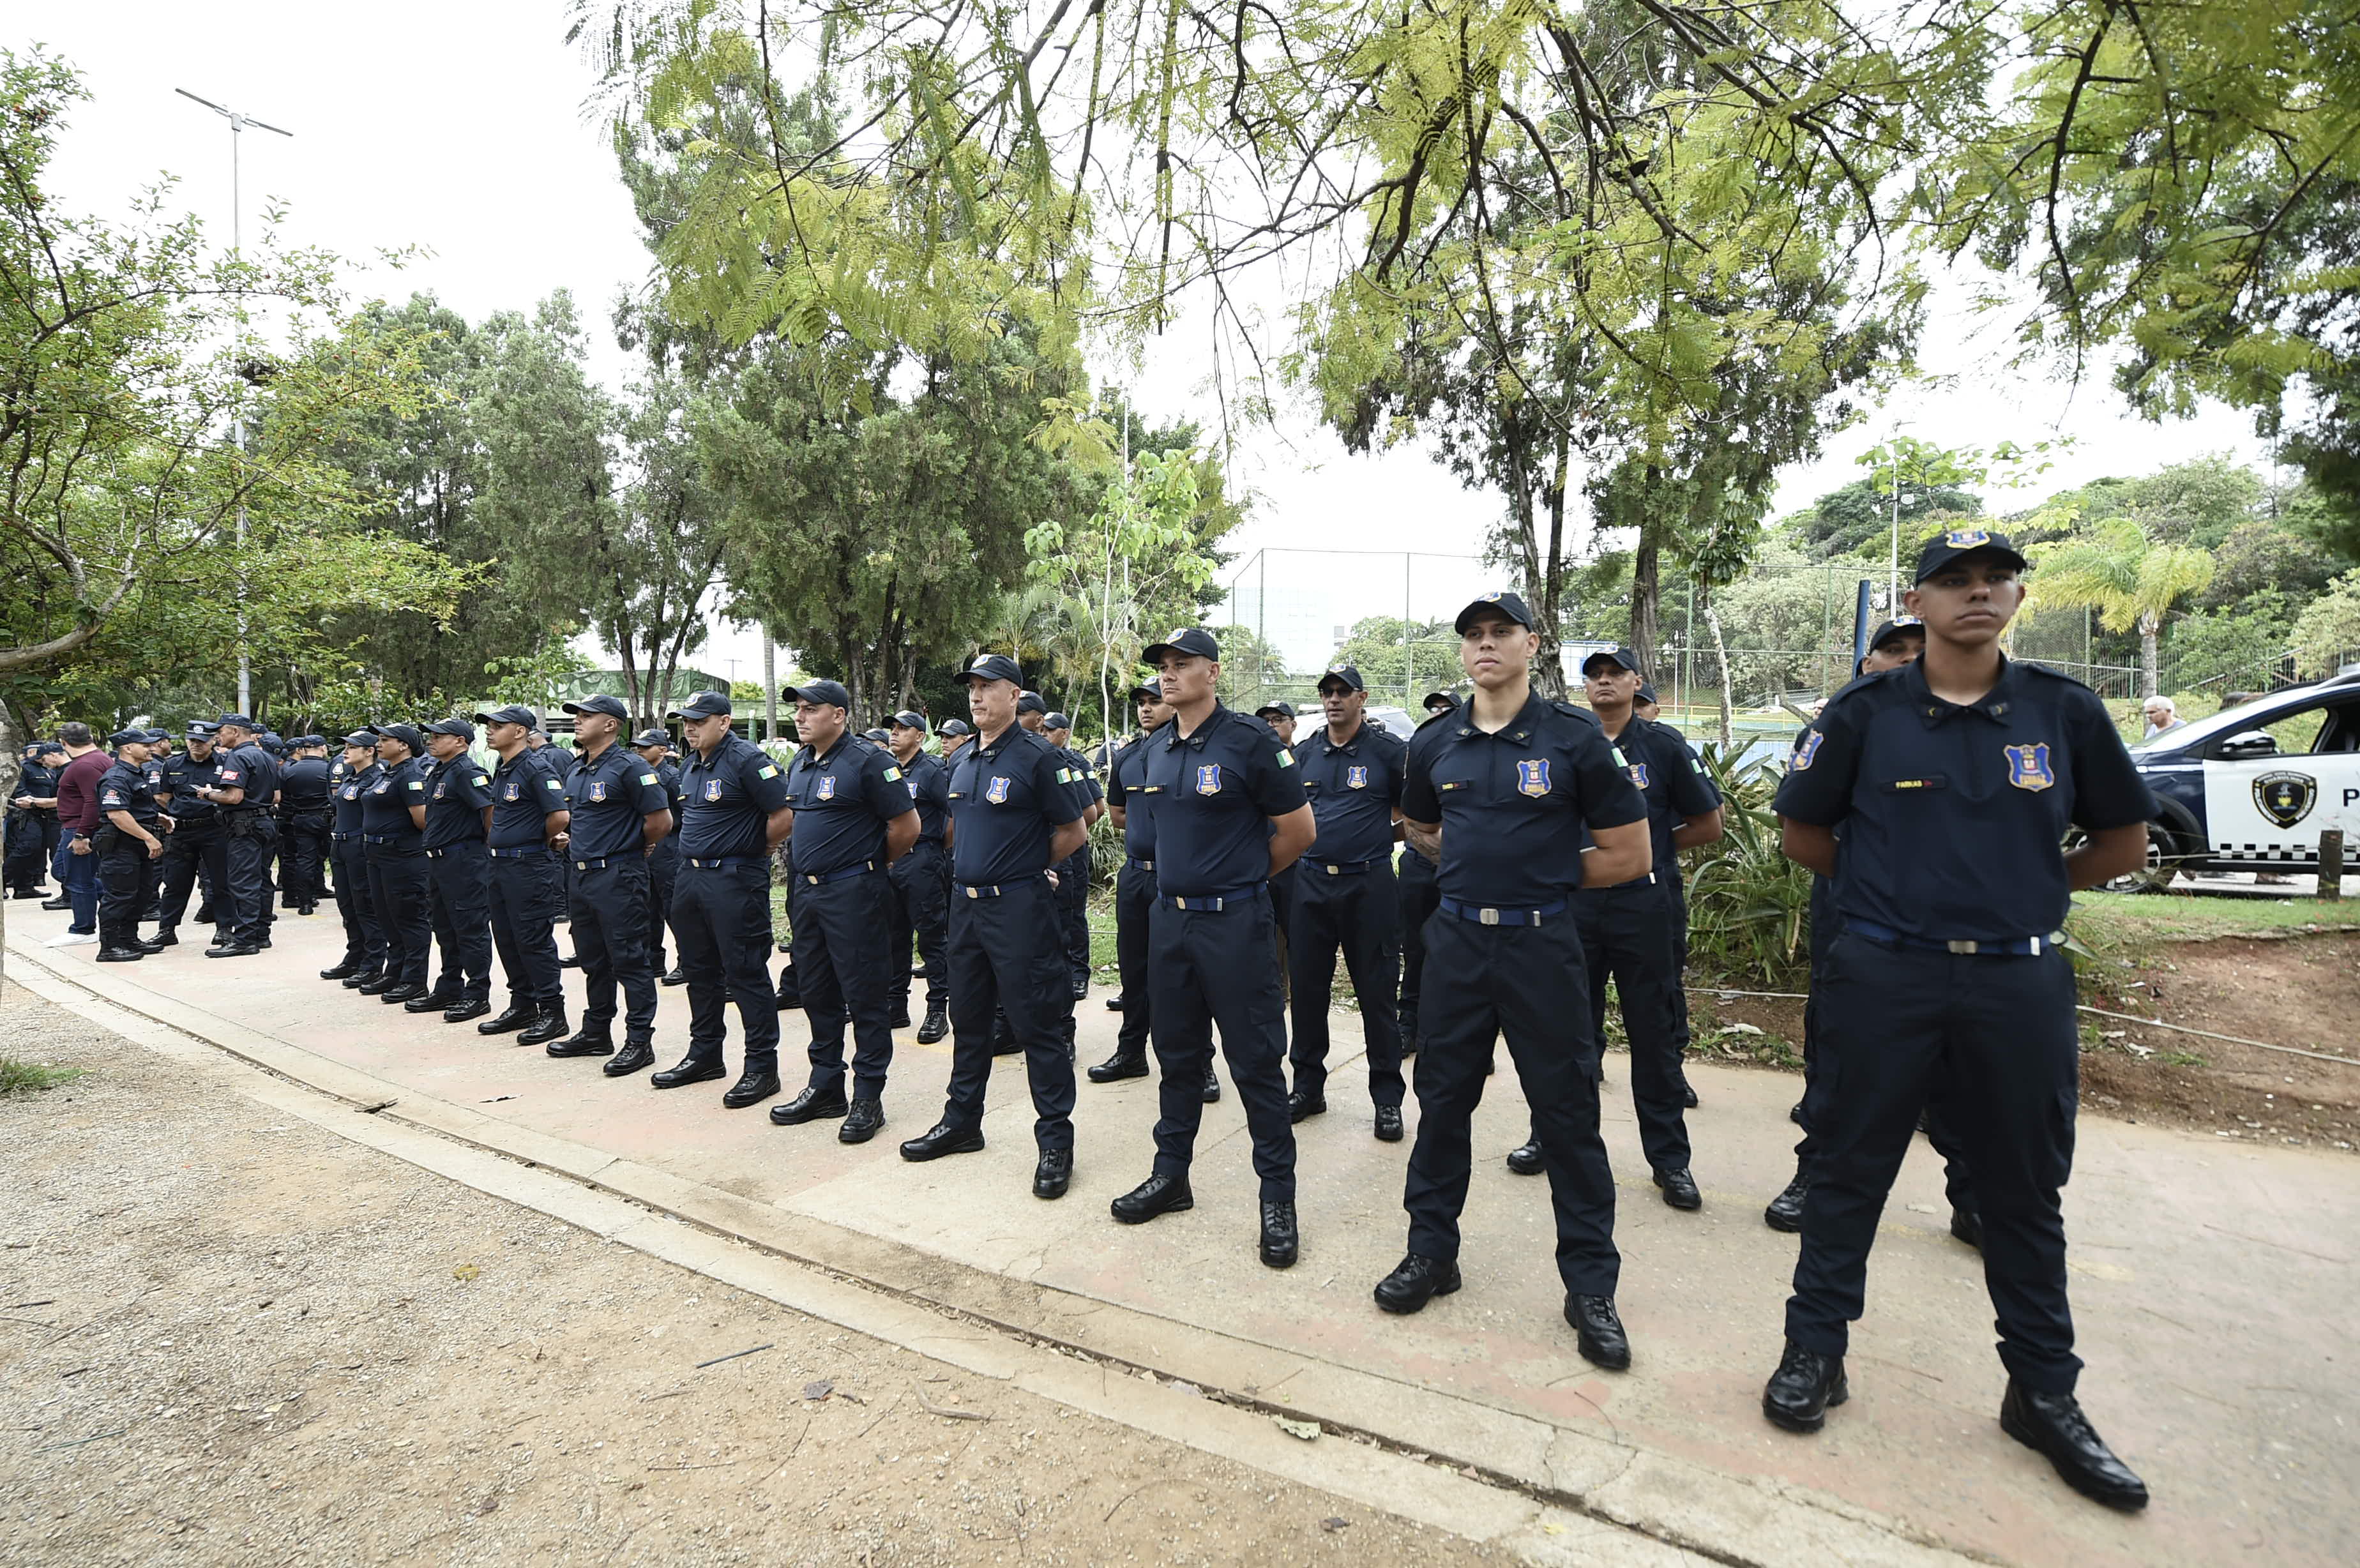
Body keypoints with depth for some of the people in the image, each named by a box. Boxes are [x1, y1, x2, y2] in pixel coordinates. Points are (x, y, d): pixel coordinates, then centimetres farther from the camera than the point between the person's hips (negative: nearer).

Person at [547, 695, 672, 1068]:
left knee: (628, 961, -4)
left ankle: (639, 1041, 3)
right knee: (593, 959, 17)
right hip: (582, 875, 9)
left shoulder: (629, 766, -13)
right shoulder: (577, 769, 14)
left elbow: (661, 820, -16)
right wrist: (569, 839, 14)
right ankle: (596, 1032, 29)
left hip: (618, 877, -9)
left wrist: (630, 848, -2)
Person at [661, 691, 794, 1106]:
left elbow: (785, 815, -19)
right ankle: (705, 1054, 31)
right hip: (690, 877, 9)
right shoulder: (691, 765, 13)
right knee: (699, 970, 17)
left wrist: (750, 850, -7)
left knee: (746, 973, -4)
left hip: (735, 881, -9)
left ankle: (762, 1067, 4)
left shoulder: (746, 759, -14)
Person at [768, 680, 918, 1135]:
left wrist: (873, 864, 0)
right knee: (816, 992, 14)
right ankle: (825, 1087, 27)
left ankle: (868, 1097, 10)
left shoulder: (869, 760, -13)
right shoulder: (798, 764, 12)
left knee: (864, 995, 0)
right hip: (805, 890, 8)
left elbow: (906, 827, -13)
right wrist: (805, 867, 18)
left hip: (853, 893, -8)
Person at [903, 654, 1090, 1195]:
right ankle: (962, 1122, 32)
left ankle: (1055, 1140, 9)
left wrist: (1030, 867, 2)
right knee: (968, 1019, 17)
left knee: (1038, 1024, -1)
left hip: (1019, 907, -7)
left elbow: (1073, 831, -7)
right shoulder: (962, 760, 11)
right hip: (965, 903, 8)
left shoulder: (1039, 757, -10)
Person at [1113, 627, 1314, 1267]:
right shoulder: (1155, 748, 8)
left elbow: (1298, 831, -6)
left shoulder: (1250, 740, -12)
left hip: (1235, 923, -6)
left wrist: (1244, 878, 4)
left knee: (1256, 1061, 1)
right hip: (1169, 917, 7)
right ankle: (1172, 1174, 31)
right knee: (1177, 1053, 16)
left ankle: (1278, 1196, 14)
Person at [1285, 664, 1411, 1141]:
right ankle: (1308, 1085, 24)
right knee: (1307, 986, 9)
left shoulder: (1388, 749, -2)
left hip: (1369, 885, -4)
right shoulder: (1305, 753, 9)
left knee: (1377, 991, 3)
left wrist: (1382, 836, -4)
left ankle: (1388, 1096, 15)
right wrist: (1315, 837, 5)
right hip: (1311, 882, 4)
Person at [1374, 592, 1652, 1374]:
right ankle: (1431, 1251, 29)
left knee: (1567, 1112, 5)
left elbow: (1628, 854, -3)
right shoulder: (1434, 744, 5)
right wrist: (1480, 864, 8)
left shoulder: (1574, 736, -6)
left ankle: (1590, 1285, 21)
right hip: (1456, 940, 4)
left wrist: (1540, 877, 0)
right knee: (1443, 1100, 12)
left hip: (1542, 944, -3)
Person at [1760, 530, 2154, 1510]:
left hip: (2022, 981, 2)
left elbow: (2122, 843, 12)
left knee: (2026, 1193, 14)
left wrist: (2023, 883, 10)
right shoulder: (1867, 712, -2)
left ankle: (2044, 1396, 31)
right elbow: (1802, 833, 6)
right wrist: (1888, 883, 7)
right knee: (1850, 1172, 8)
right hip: (1885, 977, -2)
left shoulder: (2064, 711, 3)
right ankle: (1815, 1352, 23)